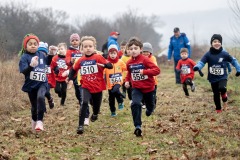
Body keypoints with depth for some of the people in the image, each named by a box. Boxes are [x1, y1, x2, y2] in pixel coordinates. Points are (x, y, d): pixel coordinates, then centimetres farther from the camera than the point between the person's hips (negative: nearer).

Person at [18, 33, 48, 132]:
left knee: (40, 97, -29)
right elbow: (23, 71, -24)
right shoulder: (24, 57, -10)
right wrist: (31, 65, -39)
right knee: (34, 106, 10)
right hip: (31, 85, -1)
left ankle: (39, 121, -26)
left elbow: (46, 63, 26)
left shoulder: (41, 55, 4)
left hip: (42, 83, 1)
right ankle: (34, 122, 38)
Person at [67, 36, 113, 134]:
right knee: (84, 103, -22)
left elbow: (110, 66, -18)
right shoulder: (80, 60, -1)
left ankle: (95, 114, 54)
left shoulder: (98, 58, -11)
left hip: (98, 87, 0)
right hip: (86, 87, 1)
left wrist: (104, 65, -39)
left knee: (96, 105, 16)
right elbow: (74, 69, 16)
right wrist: (70, 79, 4)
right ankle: (80, 125, -21)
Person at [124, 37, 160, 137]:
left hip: (148, 87, -1)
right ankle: (137, 126, -24)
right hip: (137, 88, 2)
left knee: (150, 105, 19)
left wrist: (145, 71, -33)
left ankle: (149, 110, 58)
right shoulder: (129, 63, -3)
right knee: (135, 104, -24)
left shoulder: (145, 60, -18)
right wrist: (127, 80, 3)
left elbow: (157, 70, -24)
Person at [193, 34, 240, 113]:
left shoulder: (224, 54, -7)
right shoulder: (208, 54, -7)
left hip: (222, 77, -2)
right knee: (216, 94, 10)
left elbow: (233, 60, 4)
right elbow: (202, 62, -15)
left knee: (222, 88, -28)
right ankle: (218, 109, 29)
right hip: (213, 78, 2)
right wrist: (197, 67, -36)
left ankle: (225, 100, 4)